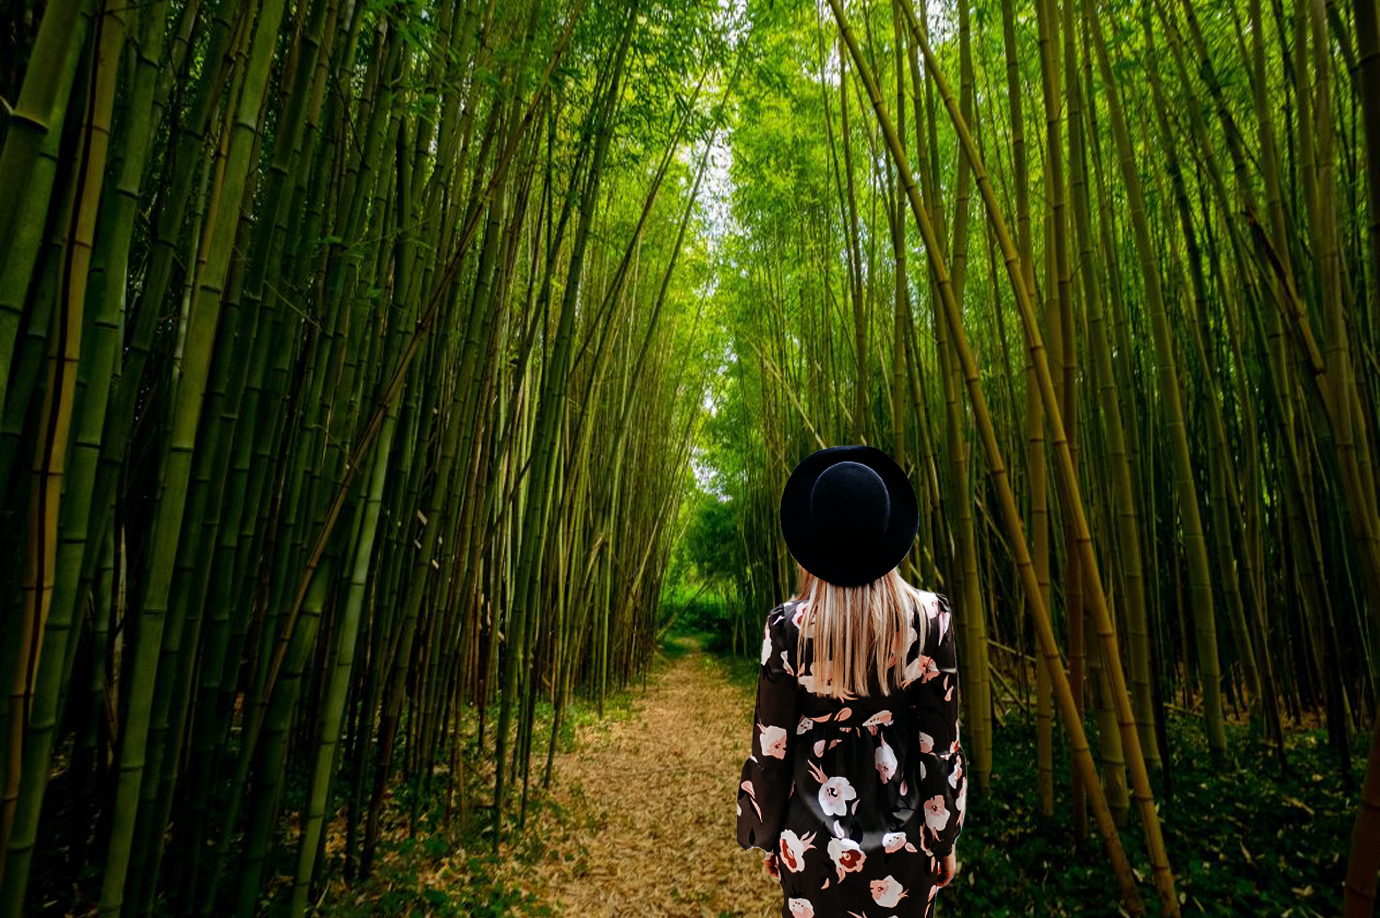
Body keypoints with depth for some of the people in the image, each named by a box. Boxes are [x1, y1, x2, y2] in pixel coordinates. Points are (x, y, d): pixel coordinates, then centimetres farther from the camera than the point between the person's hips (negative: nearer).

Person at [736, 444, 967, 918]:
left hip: (816, 843, -1)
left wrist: (768, 838, 7)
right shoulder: (931, 618, -16)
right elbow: (942, 743, -7)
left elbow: (772, 747, -10)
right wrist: (946, 840, 8)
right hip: (906, 843, 1)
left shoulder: (788, 627, -19)